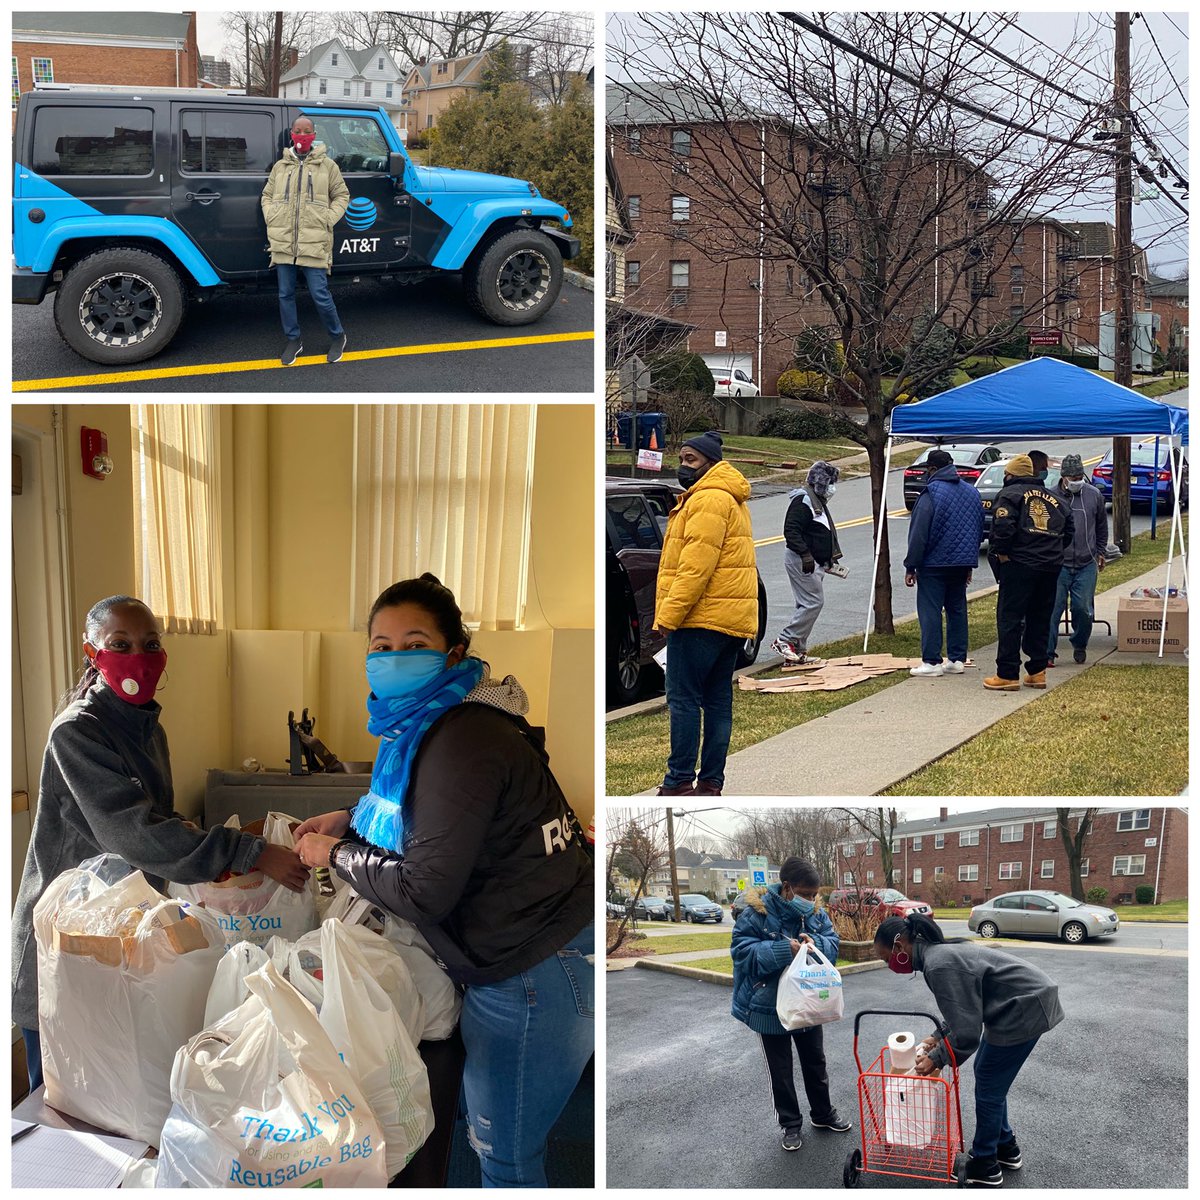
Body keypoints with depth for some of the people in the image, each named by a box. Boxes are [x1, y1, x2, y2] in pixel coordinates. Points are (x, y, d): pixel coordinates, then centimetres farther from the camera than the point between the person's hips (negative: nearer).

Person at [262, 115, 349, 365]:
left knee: (320, 295, -4)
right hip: (283, 243, 4)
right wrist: (271, 218, 4)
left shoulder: (327, 165, 3)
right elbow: (267, 195, 21)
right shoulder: (280, 167, 10)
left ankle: (337, 337, 17)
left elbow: (341, 195, 8)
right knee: (286, 295, 8)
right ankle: (293, 340, 23)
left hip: (314, 243, -3)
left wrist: (327, 220, -4)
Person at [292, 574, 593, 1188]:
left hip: (536, 973, -10)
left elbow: (427, 890, -23)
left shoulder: (460, 742, -23)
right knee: (490, 1126, 22)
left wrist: (337, 855, -8)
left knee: (505, 1155, 3)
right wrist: (351, 819, 13)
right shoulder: (427, 722, 9)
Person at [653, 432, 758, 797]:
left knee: (683, 698, -7)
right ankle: (711, 782, 13)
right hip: (732, 618, 10)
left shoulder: (708, 499, -13)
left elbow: (696, 565, -20)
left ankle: (680, 781, -7)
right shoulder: (730, 500, 22)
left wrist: (669, 615, -19)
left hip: (701, 617, -10)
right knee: (718, 699, 10)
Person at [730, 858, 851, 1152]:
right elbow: (741, 949, -24)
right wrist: (783, 950, -34)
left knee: (815, 1061, 20)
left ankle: (822, 1114, 38)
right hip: (770, 1006, -5)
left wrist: (816, 943, -25)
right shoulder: (757, 913, -21)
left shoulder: (817, 913, -4)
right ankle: (790, 1124, 23)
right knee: (780, 1069, 8)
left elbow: (833, 943, -1)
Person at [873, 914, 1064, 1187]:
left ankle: (984, 1166, 16)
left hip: (1023, 1009, -10)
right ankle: (1006, 1148, 34)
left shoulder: (939, 966, -26)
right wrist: (938, 1038, 12)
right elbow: (964, 1010, 19)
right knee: (989, 1078, 20)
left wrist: (937, 1058, -11)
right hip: (1025, 1000, 10)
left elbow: (966, 1032, -24)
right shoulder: (938, 950, 6)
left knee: (988, 1087, 2)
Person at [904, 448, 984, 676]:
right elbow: (979, 531, 17)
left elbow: (918, 535, -14)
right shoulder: (971, 493, 10)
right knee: (957, 609, 13)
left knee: (930, 611, -3)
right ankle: (957, 659, 14)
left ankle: (932, 662, -6)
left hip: (934, 564, -7)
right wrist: (969, 564, 22)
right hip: (961, 562, 7)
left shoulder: (931, 494, -13)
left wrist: (910, 566, -9)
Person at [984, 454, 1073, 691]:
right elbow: (1069, 531, 16)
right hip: (1051, 567, 6)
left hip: (1019, 565, -6)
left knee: (1010, 618, -3)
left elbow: (1004, 526, -17)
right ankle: (1037, 671, 17)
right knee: (1040, 619, 15)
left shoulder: (1010, 494, -1)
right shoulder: (1054, 498, 19)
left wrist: (1000, 552, -6)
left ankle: (1007, 675, -6)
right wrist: (1053, 552, 17)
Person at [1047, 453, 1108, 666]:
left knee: (1083, 609, 3)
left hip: (1086, 565, 2)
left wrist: (1100, 552, 21)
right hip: (1058, 564, -2)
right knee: (1052, 609, -4)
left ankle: (1080, 645, 27)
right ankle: (1048, 653, 2)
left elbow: (1102, 526, 19)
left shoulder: (1094, 495, 4)